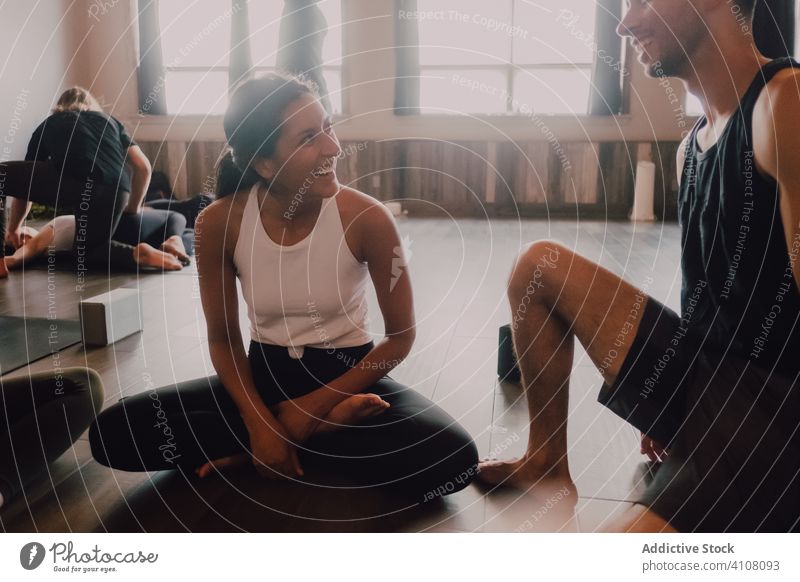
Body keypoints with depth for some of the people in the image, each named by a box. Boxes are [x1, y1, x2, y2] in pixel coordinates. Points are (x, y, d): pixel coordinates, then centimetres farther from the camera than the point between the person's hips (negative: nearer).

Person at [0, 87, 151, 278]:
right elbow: (143, 167, 23)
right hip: (115, 193, 4)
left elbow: (24, 180, 37)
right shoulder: (109, 120, 35)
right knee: (86, 254, 25)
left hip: (74, 185, -4)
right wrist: (133, 208, 35)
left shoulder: (48, 124, 32)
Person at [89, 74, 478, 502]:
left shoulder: (366, 218, -20)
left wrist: (316, 403, -14)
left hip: (348, 374, -1)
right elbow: (222, 339, -3)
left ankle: (254, 453, -11)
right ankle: (331, 426, -11)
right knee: (113, 432, -16)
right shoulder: (218, 223, -14)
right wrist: (258, 420, -19)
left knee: (453, 459, -28)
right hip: (265, 373, 2)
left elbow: (400, 337, -9)